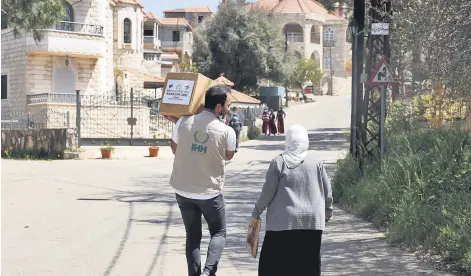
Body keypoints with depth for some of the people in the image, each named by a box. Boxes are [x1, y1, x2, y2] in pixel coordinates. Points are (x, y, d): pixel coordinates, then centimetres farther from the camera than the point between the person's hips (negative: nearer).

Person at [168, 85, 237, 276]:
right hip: (210, 192, -3)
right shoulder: (226, 131, -15)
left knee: (192, 236, 15)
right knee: (218, 233, 15)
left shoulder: (183, 122, -9)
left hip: (183, 191, 3)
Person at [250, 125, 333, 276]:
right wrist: (328, 211, 24)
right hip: (312, 222, 2)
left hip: (283, 222, -2)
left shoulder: (278, 162, -5)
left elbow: (267, 192, -4)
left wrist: (256, 212, 9)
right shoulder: (316, 162, 2)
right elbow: (327, 191, 7)